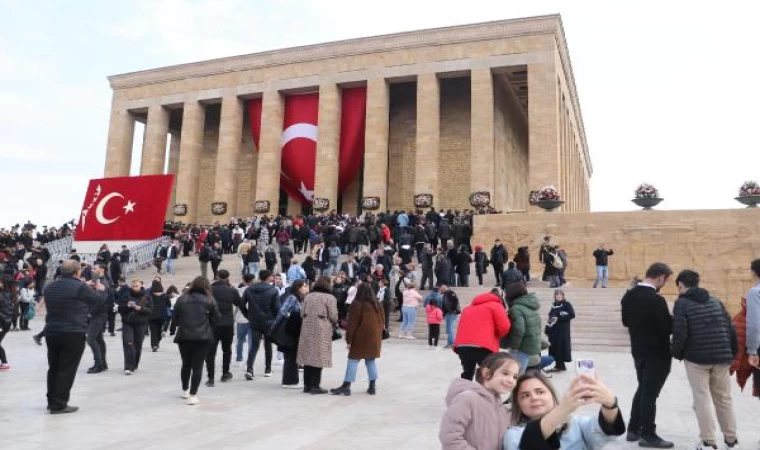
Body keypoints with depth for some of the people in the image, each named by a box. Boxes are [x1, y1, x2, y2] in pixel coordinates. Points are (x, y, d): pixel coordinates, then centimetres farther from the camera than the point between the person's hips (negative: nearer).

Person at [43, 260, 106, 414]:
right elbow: (99, 300, -2)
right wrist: (101, 290, 18)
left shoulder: (50, 287, 11)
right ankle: (59, 405, 0)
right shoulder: (79, 286, -13)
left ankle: (52, 401, 24)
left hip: (52, 332, 7)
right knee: (67, 369, -2)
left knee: (54, 367, 16)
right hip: (73, 334, -7)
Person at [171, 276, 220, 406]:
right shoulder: (209, 300, -2)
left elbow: (174, 317, 7)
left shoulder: (182, 299, 4)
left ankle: (185, 390, 34)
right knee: (197, 366, 1)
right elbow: (215, 318, -1)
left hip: (184, 336, 3)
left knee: (186, 364, 18)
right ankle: (192, 395, -2)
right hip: (203, 337, -3)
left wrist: (173, 329, 23)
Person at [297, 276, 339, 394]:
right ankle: (315, 386, 2)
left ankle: (307, 385, 15)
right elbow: (333, 316, -8)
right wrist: (334, 324, 13)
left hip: (307, 329, 5)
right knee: (318, 357, 0)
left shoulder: (308, 296, 9)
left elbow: (302, 313, 8)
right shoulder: (329, 297, -6)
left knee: (308, 356, 10)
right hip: (321, 330, -5)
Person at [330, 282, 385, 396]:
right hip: (374, 338, 5)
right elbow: (382, 322, 13)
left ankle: (346, 386, -2)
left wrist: (348, 340, -7)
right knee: (371, 361, 12)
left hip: (360, 338, -5)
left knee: (353, 361, -2)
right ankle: (372, 386, 11)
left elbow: (352, 324, -11)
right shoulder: (377, 305, 8)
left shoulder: (357, 305, -9)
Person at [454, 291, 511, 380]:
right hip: (482, 346, -6)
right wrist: (496, 336, 17)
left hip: (462, 346, 6)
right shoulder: (495, 305, 12)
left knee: (467, 374, 22)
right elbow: (504, 326, 0)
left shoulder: (468, 308, 31)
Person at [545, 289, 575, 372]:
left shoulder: (566, 304, -4)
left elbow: (572, 315, -13)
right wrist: (547, 329, 11)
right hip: (553, 330, 7)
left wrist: (559, 318, -16)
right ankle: (558, 365, 15)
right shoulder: (554, 305, 14)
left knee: (561, 346, -5)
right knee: (553, 347, 6)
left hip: (563, 330, -6)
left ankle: (560, 365, 2)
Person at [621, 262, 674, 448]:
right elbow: (668, 328, -20)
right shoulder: (656, 299, -23)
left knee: (642, 389, 19)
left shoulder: (628, 296, 2)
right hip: (657, 353, -8)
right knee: (650, 393, 2)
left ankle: (633, 429, 26)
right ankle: (648, 434, 12)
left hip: (638, 350, 8)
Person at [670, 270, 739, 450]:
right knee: (724, 398, 15)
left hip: (696, 357, -5)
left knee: (702, 399, 3)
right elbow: (730, 328, 9)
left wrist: (676, 352, 3)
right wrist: (732, 352, 16)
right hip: (721, 357, 5)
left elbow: (680, 332, -13)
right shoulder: (715, 301, 13)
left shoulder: (682, 303, -4)